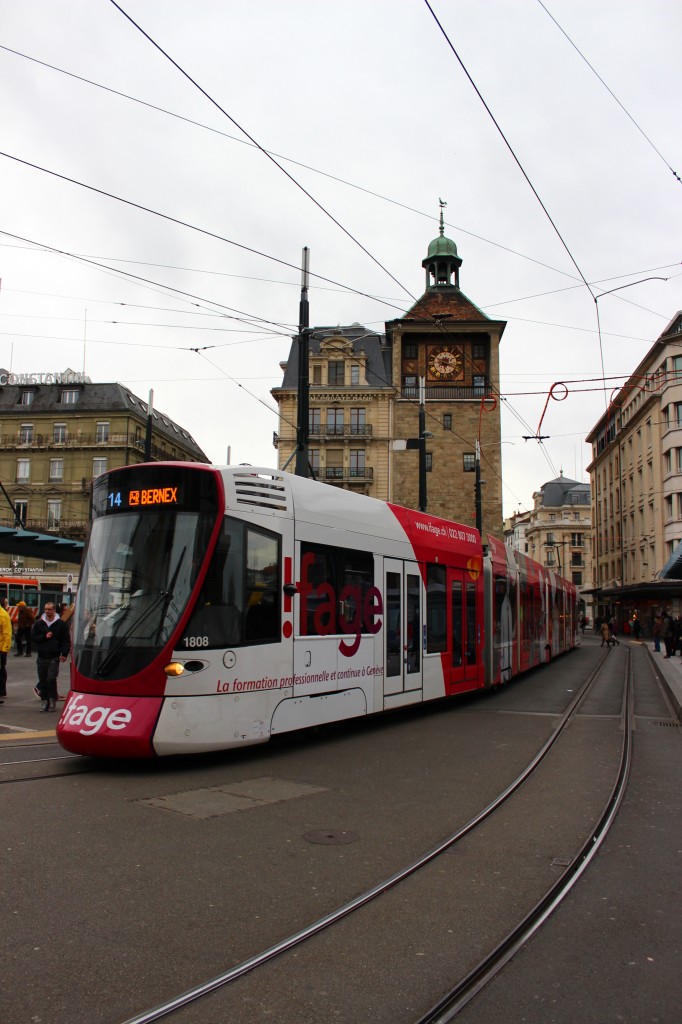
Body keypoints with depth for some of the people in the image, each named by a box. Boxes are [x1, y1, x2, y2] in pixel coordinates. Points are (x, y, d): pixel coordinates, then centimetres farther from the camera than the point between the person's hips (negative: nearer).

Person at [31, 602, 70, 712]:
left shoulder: (61, 624, 1)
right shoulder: (38, 623, 9)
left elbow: (66, 640, 1)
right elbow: (33, 637, 5)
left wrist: (64, 654, -8)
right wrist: (44, 637, -9)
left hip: (54, 657, -3)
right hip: (42, 657, 3)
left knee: (51, 678, -13)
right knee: (42, 680, 6)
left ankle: (53, 699, 0)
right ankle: (44, 700, 16)